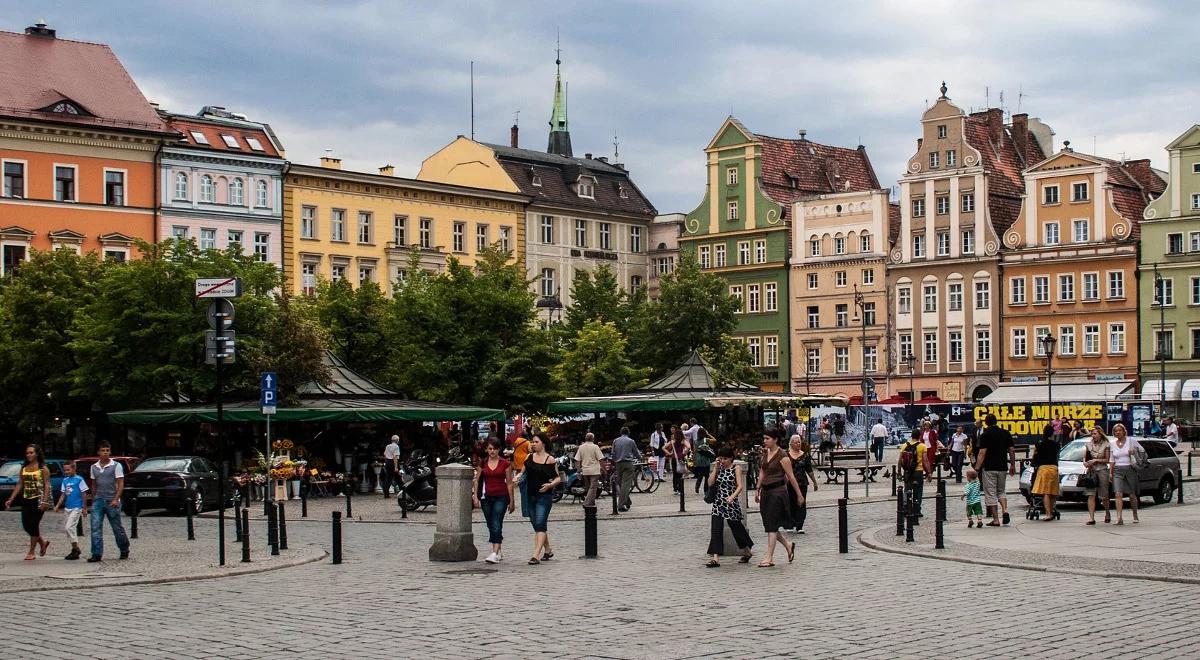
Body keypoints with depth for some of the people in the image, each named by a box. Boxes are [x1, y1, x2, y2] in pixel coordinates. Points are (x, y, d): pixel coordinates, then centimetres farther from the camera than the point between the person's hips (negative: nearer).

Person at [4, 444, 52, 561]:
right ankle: (42, 542, 26)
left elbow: (47, 486, -10)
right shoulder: (24, 469, 12)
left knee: (34, 525, -3)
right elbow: (20, 485, 14)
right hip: (26, 500, 6)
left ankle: (31, 552, 5)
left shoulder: (43, 469, -5)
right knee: (26, 525, 2)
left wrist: (44, 501, -20)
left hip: (38, 500, -6)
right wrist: (11, 499, 8)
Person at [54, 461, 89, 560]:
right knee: (67, 527, 9)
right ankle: (75, 549, 20)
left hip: (76, 508, -8)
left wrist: (84, 508, -7)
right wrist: (58, 505, 5)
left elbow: (84, 494, -6)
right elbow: (63, 494, 16)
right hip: (68, 507, 8)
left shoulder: (79, 479, -8)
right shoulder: (65, 480, 11)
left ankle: (76, 548, -7)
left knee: (69, 527, -15)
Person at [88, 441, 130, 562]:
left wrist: (116, 499, -16)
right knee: (95, 528, -8)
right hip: (98, 501, 3)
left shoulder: (116, 466, -3)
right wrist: (93, 500, 17)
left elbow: (120, 484, -7)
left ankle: (124, 550, 24)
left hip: (112, 501, -3)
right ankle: (97, 554, -8)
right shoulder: (94, 467, 10)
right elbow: (94, 485, 19)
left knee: (117, 528, 5)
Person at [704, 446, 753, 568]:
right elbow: (710, 483, 0)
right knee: (716, 530, -7)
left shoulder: (736, 469, -4)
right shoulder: (719, 469, 9)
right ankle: (716, 558, -10)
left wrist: (732, 496, -30)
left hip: (731, 504, -4)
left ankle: (747, 552, 33)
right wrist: (716, 468, -3)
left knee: (737, 528, 9)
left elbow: (740, 486, -14)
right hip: (718, 503, 4)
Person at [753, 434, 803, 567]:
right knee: (768, 525, 9)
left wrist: (799, 495, -5)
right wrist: (758, 490, 14)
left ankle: (769, 558, -4)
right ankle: (788, 546, 30)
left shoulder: (782, 456, -12)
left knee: (771, 525, -8)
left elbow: (791, 476, -9)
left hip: (778, 491, -8)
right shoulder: (765, 453, 10)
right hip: (765, 492, 8)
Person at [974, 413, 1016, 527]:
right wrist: (1013, 465, 17)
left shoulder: (985, 435, -10)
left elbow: (982, 453, -15)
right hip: (1003, 467, 5)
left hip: (989, 468, -5)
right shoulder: (1006, 433, 4)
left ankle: (996, 520, 2)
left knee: (991, 494, 3)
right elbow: (1011, 451, 6)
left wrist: (977, 469, -13)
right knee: (1001, 491, 21)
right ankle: (1005, 510, -3)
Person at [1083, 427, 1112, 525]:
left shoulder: (1105, 445, -1)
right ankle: (1091, 518, -16)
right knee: (1091, 495, -11)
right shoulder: (1088, 444, 9)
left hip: (1102, 470, -2)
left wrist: (1096, 460, -13)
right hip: (1091, 471, 2)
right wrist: (1085, 462, -6)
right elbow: (1085, 457, 15)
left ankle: (1107, 514, 31)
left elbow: (1107, 460, -2)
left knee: (1103, 496, 5)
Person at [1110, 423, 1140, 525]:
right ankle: (1119, 518, -20)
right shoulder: (1112, 444, 10)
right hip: (1117, 470, 1)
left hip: (1130, 469, -1)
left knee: (1132, 494, 6)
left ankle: (1135, 516, 24)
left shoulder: (1131, 441, 2)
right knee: (1118, 494, -13)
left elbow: (1138, 454, 9)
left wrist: (1133, 452, -13)